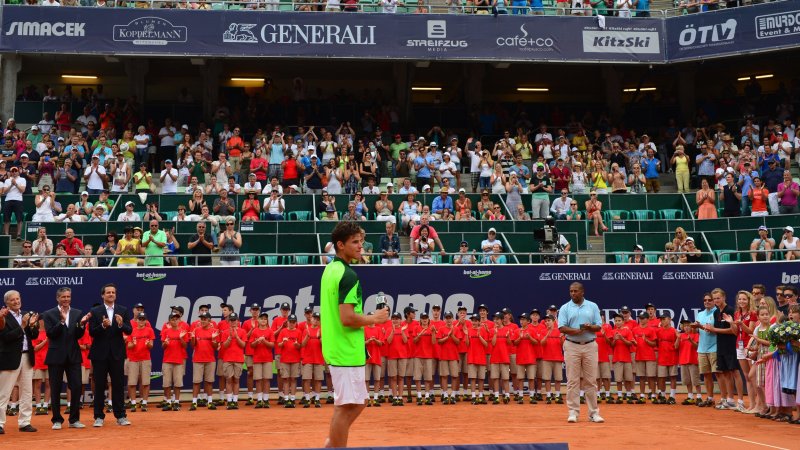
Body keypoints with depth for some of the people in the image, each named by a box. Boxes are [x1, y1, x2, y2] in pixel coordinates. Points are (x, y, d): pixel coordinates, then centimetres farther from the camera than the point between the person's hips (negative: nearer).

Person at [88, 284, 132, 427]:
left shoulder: (123, 311, 6)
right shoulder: (95, 311, 1)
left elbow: (129, 331, -2)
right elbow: (91, 332, -6)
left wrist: (121, 324, -22)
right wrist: (103, 326, -23)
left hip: (117, 353, 1)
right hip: (100, 353, -1)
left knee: (118, 385, 4)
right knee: (99, 386, 4)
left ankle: (120, 416, 10)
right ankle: (99, 417, 11)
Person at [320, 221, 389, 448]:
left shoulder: (330, 269, 12)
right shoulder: (348, 275, -17)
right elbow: (347, 318, -24)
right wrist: (374, 318, -10)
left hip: (337, 349, 10)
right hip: (347, 351, -10)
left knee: (357, 403, 18)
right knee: (346, 407, -2)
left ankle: (330, 444, 21)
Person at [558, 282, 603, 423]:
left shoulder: (593, 306, 7)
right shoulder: (565, 308, 4)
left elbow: (598, 327, 4)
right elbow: (561, 328, -7)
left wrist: (589, 327, -18)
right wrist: (577, 330, -22)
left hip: (590, 346, 1)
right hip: (572, 346, -1)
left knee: (591, 380, 3)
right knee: (572, 380, -1)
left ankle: (593, 412, 8)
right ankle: (573, 412, 4)